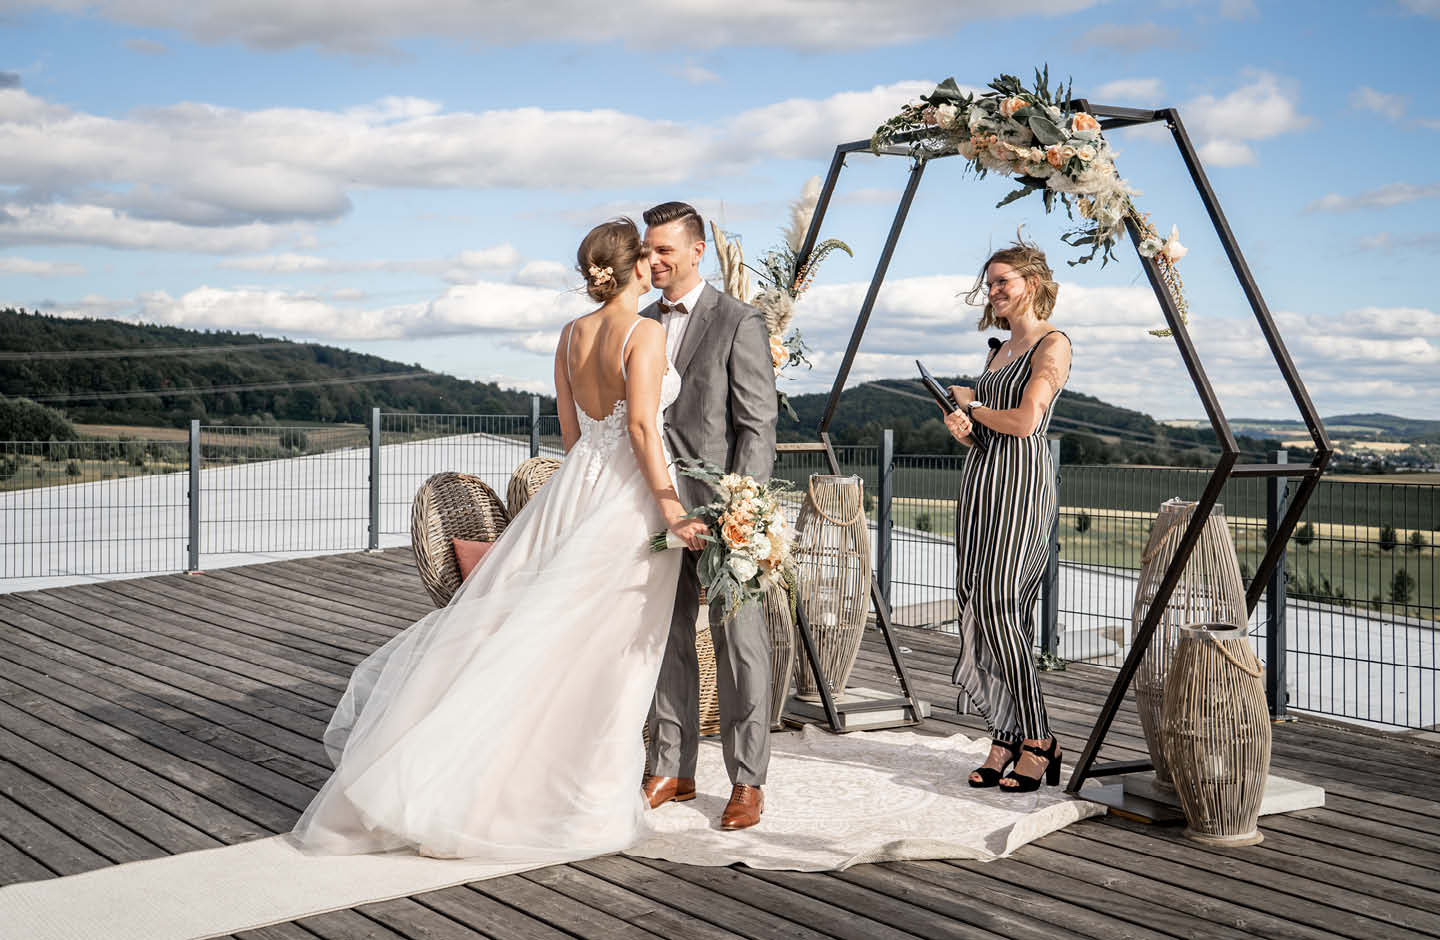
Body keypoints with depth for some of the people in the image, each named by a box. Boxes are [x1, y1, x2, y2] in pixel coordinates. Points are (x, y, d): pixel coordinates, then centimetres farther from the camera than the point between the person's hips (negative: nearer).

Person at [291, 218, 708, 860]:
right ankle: (589, 803, 8)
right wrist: (670, 506, -18)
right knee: (606, 649, 0)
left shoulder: (570, 335, 10)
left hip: (575, 486, 7)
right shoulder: (644, 332, -11)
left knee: (523, 618, 11)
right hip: (629, 494, -6)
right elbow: (642, 426, -20)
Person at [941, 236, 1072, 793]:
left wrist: (971, 404, 1)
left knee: (999, 608, -13)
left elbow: (1024, 421, -16)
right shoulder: (999, 349, 21)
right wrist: (963, 429, 0)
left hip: (1022, 483, -8)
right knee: (977, 609, 3)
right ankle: (1005, 740, 9)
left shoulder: (1053, 344, -4)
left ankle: (1036, 743, -4)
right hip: (981, 480, 8)